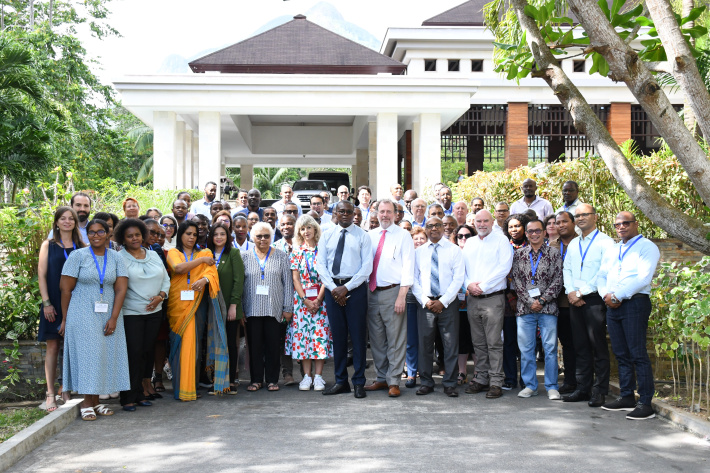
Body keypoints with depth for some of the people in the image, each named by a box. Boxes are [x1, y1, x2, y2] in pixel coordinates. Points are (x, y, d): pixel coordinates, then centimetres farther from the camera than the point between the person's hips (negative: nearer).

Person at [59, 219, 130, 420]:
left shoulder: (116, 258, 6)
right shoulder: (78, 256, -1)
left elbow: (121, 289, 1)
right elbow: (65, 288, -1)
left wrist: (114, 318, -8)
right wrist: (65, 319, -3)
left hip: (108, 315, 3)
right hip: (82, 315, -3)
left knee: (106, 356, 3)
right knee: (87, 355, -4)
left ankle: (96, 401, 12)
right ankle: (86, 403, 4)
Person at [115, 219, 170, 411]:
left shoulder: (154, 255, 13)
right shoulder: (120, 258, -4)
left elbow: (166, 280, 16)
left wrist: (160, 296, -2)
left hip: (154, 311, 5)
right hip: (130, 313, -5)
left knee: (148, 352, 8)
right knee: (134, 353, -8)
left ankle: (141, 392, 17)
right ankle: (128, 397, -1)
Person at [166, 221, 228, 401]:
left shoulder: (205, 253, 14)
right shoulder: (173, 252, 11)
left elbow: (212, 273, -2)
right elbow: (178, 267, -10)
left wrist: (204, 280, -24)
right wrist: (201, 260, -4)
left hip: (197, 303, 1)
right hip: (178, 302, -1)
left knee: (194, 343, -3)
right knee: (181, 343, -6)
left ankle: (191, 385, 2)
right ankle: (181, 388, -2)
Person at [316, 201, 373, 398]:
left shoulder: (362, 236, 2)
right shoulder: (327, 235, 10)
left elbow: (367, 267, -4)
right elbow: (320, 264, 6)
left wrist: (346, 287, -12)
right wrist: (333, 288, -9)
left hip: (355, 288, -3)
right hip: (332, 288, 3)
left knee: (358, 335, -1)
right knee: (337, 335, 6)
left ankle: (359, 382, 5)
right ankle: (341, 381, 14)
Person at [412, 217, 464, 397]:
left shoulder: (454, 250, 4)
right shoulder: (419, 252, 11)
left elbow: (458, 278, -3)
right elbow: (414, 279, 8)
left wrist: (443, 301, -11)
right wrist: (425, 301, -6)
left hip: (448, 303, -2)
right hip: (425, 303, 2)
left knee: (451, 343, 0)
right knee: (425, 343, 3)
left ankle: (450, 384, 8)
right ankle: (426, 383, 13)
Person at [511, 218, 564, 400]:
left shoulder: (554, 254, 3)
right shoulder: (519, 254, 9)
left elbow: (557, 281, -2)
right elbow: (516, 281, 4)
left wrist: (542, 300, -10)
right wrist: (529, 302, -7)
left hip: (548, 308, -2)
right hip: (525, 308, 2)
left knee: (550, 348, -1)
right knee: (525, 349, 5)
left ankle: (552, 387, 8)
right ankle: (530, 385, 16)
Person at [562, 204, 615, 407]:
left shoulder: (605, 242, -4)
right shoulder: (573, 244, 19)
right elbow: (566, 268, 17)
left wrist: (581, 292, -12)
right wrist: (570, 291, -1)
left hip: (594, 299, -6)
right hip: (575, 300, 6)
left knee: (598, 346, -4)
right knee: (581, 346, 8)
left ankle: (599, 391, 1)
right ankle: (583, 388, 14)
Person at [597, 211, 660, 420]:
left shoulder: (646, 247, -3)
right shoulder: (611, 251, 20)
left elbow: (643, 278, -14)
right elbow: (601, 276, 17)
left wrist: (617, 295, -14)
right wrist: (606, 295, -4)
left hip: (635, 303, -7)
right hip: (612, 306, 7)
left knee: (638, 354, -9)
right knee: (621, 354, 9)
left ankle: (645, 404, -7)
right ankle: (626, 397, 16)